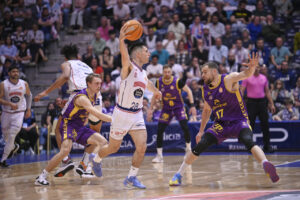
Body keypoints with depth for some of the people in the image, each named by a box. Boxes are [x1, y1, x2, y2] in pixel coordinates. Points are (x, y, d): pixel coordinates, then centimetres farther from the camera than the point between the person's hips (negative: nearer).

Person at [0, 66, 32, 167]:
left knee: (12, 136, -12)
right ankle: (14, 147, 48)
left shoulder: (24, 84, -3)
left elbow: (29, 95, 14)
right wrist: (10, 104, -27)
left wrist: (28, 109, 12)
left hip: (19, 113, -1)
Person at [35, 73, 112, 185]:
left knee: (103, 142, -3)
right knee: (66, 150, -30)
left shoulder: (95, 95, 6)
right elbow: (98, 115, -31)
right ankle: (42, 177, -21)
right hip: (68, 125, -9)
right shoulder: (82, 97, -23)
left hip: (80, 127, 9)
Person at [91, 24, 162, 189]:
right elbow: (125, 56, -38)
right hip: (122, 113, -6)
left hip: (137, 115, 6)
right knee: (113, 148, 9)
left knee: (142, 147, -8)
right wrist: (121, 41, -59)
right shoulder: (129, 68, -14)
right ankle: (96, 160, 39)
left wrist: (156, 92, 55)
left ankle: (131, 178, 4)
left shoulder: (143, 73, 10)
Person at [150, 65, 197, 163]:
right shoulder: (159, 82, -7)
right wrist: (151, 109, 4)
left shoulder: (177, 81, -17)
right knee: (159, 131, -7)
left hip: (178, 107, -3)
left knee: (185, 128, -18)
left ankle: (188, 149, 6)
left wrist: (192, 105, -14)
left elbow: (188, 91, -8)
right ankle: (159, 156, 2)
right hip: (166, 109, 3)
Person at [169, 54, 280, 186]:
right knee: (199, 146, -6)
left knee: (248, 141, -35)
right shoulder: (205, 90, 5)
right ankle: (178, 175, 7)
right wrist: (201, 130, 19)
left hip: (239, 121, -5)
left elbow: (245, 74, -32)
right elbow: (206, 110, 19)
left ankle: (266, 164, -48)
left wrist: (252, 67, -55)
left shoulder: (228, 80, -13)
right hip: (220, 124, 5)